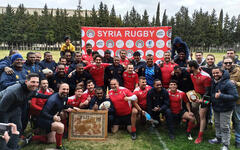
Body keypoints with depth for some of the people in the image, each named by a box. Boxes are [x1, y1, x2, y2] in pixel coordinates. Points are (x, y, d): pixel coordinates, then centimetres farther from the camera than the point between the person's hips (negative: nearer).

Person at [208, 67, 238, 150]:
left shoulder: (228, 83, -22)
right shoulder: (213, 82, 3)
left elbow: (235, 97, -27)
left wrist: (221, 96, -33)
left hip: (225, 109, -7)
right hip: (216, 108, 8)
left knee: (225, 127, 0)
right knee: (217, 124, 22)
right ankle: (218, 138, 41)